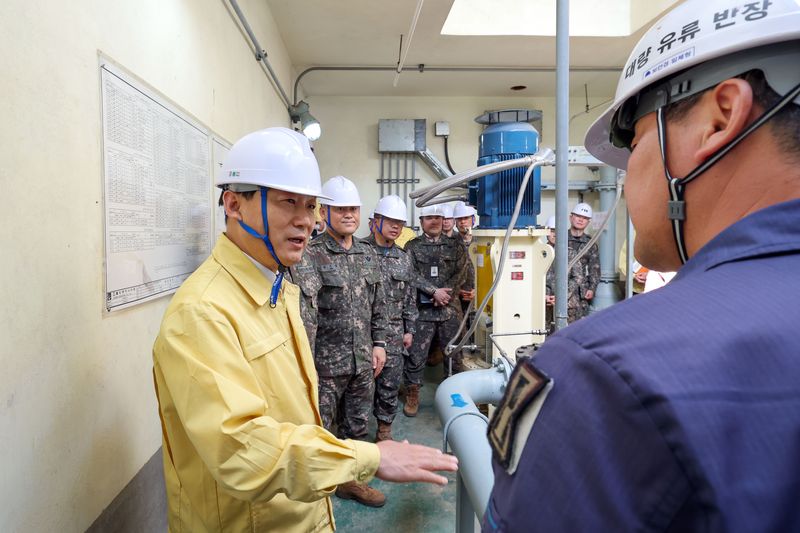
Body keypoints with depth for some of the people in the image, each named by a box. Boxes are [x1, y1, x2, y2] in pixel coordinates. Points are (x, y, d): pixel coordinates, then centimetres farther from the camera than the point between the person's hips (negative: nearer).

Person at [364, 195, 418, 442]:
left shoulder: (404, 259, 12)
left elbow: (410, 298, 15)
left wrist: (409, 329, 12)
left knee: (390, 384, 10)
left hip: (393, 333, 4)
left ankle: (384, 429, 26)